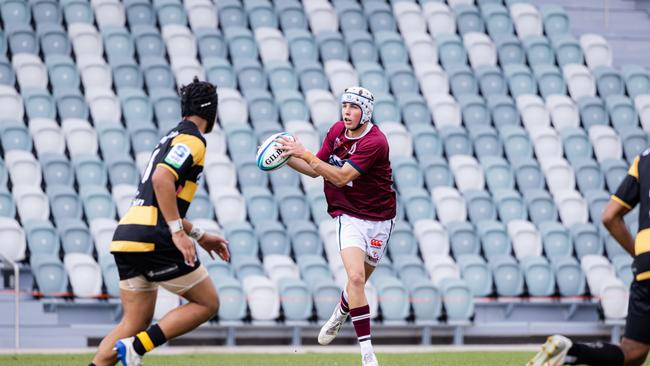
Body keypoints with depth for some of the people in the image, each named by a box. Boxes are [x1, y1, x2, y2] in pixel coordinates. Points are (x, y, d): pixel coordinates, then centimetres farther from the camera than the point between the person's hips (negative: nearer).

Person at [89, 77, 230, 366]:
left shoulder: (173, 138, 26)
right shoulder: (192, 140, -5)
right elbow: (161, 179, -22)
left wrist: (199, 236, 33)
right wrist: (178, 232, -23)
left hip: (126, 236, 9)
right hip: (152, 239, -9)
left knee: (134, 323, 10)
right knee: (207, 303, 2)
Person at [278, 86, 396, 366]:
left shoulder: (375, 142, -22)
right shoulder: (337, 131, -1)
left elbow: (341, 177, -26)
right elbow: (316, 170, 10)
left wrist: (304, 154, -26)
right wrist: (287, 157, -5)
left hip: (379, 219, -2)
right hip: (349, 216, 2)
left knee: (358, 282, 8)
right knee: (356, 277, -17)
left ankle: (339, 315, 44)